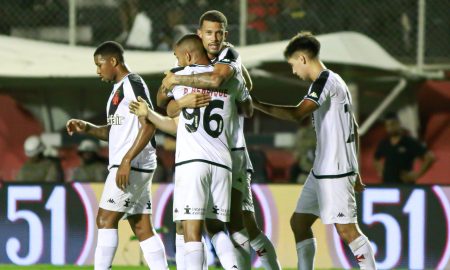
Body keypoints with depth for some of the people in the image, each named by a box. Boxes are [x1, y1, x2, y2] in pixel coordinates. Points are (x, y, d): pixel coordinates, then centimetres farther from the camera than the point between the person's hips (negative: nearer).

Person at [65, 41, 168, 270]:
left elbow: (148, 125, -18)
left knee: (106, 219, -10)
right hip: (133, 167, 10)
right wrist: (86, 128, 11)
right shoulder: (119, 88, 20)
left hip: (133, 165, -10)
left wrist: (127, 160, -23)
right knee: (142, 228, 5)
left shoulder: (133, 84, -9)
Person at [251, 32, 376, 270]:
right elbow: (354, 129, 22)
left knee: (346, 230, -9)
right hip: (322, 170, 10)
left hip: (335, 171, -10)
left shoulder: (325, 81, -13)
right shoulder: (335, 82, 18)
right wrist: (355, 171, 24)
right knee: (299, 222, 12)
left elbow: (296, 114, -27)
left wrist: (256, 104, -20)